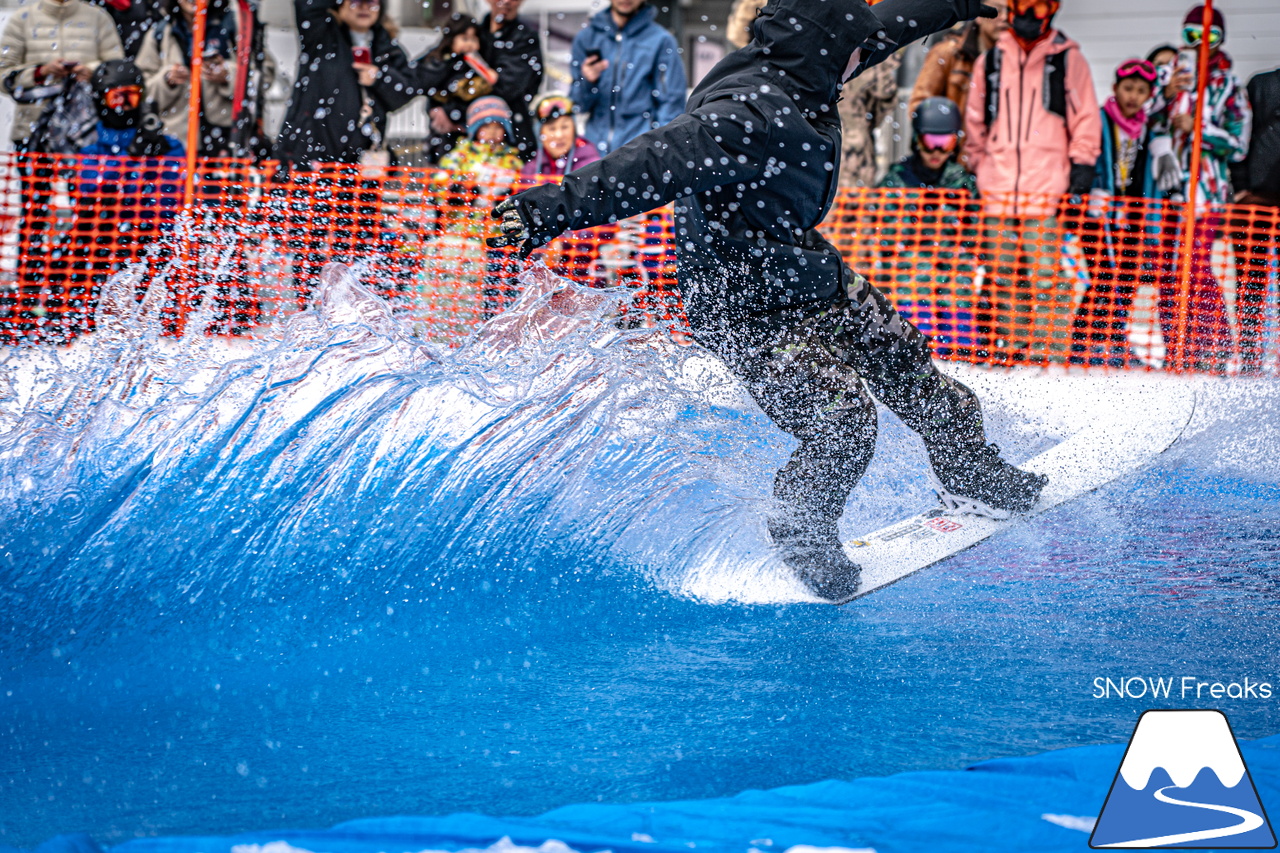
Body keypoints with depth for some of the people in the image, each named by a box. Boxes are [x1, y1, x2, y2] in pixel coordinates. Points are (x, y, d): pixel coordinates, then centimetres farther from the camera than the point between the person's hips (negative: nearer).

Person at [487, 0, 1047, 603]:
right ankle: (801, 536, 16)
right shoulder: (751, 116, -33)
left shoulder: (794, 75, -3)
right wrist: (560, 207, -45)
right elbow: (655, 164, -40)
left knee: (901, 357, 20)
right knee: (840, 428, -13)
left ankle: (970, 472, 42)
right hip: (748, 308, -10)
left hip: (809, 277, 10)